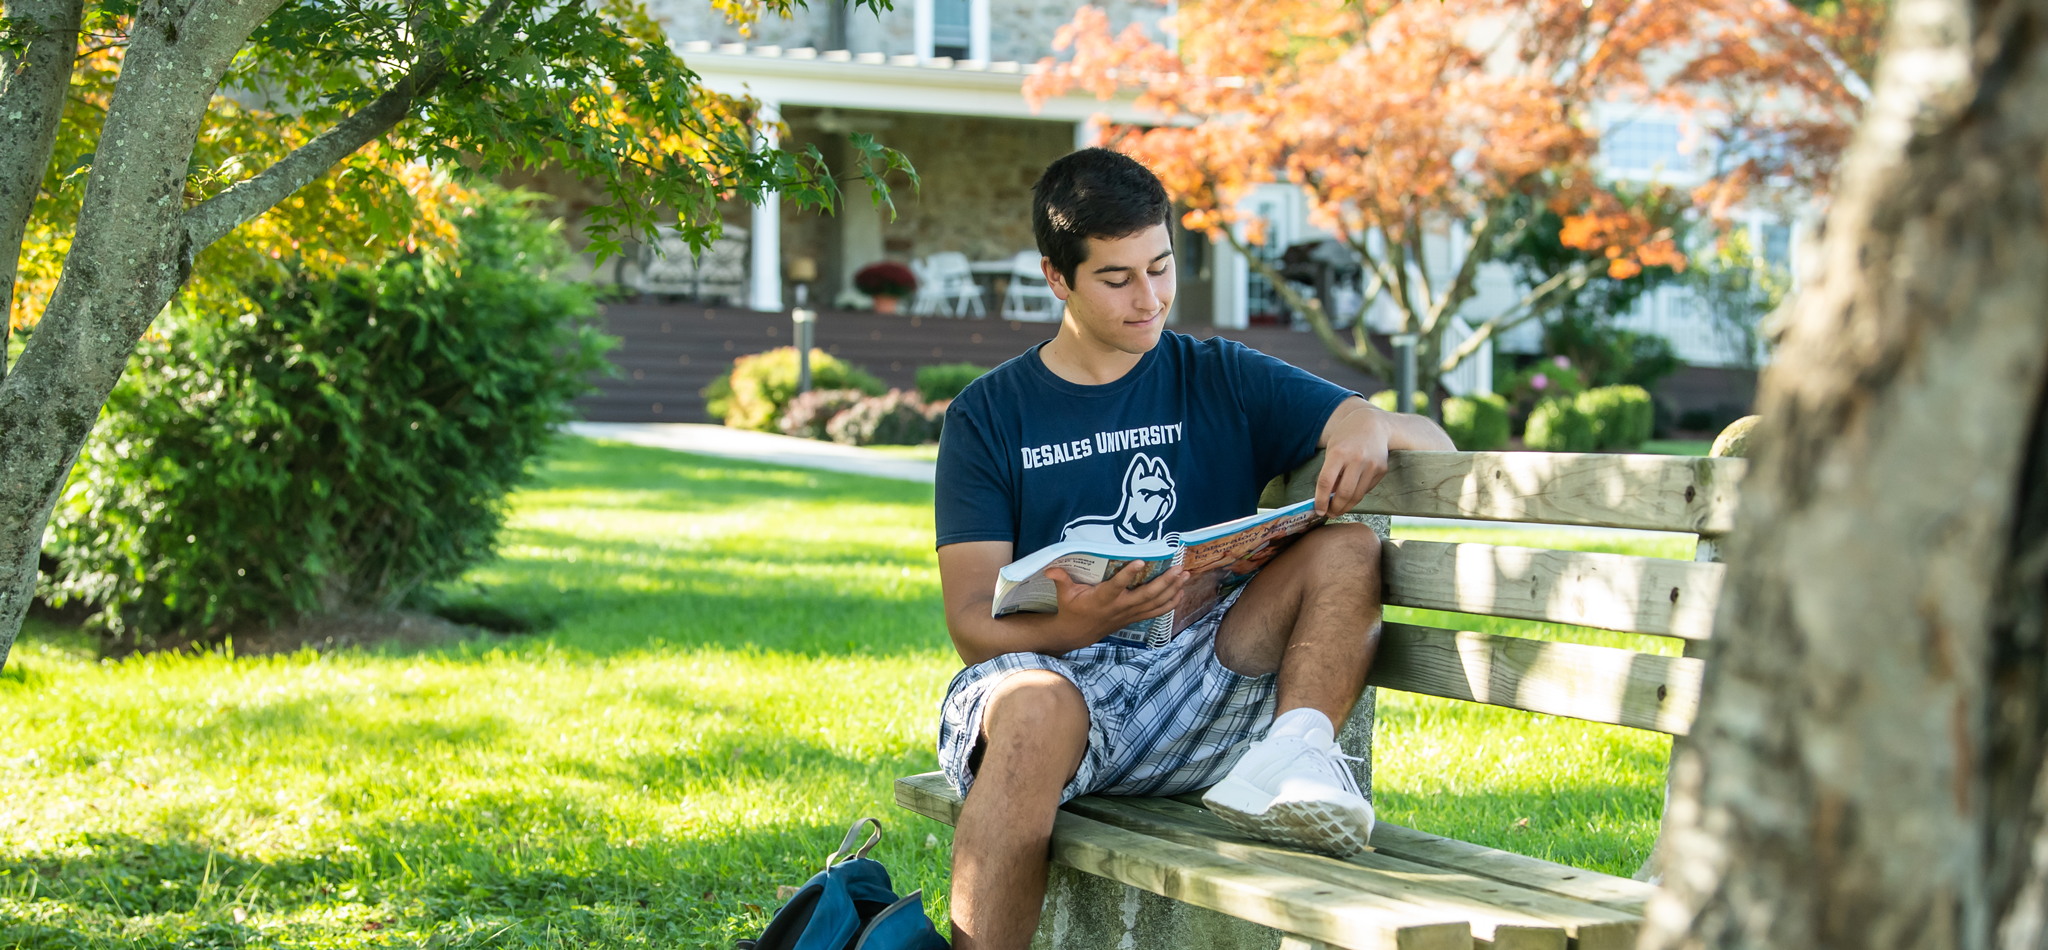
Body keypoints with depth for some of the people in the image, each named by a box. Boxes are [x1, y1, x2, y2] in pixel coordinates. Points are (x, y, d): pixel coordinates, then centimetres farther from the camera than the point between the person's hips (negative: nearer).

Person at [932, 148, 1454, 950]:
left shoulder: (1222, 381, 14)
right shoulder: (989, 416, 9)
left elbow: (1433, 447, 9)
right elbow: (972, 622, -1)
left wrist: (1373, 425, -17)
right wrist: (1074, 624, -24)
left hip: (1203, 687, 2)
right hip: (1052, 666, -2)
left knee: (1349, 549, -18)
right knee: (1037, 708, -38)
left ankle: (1289, 758, -36)